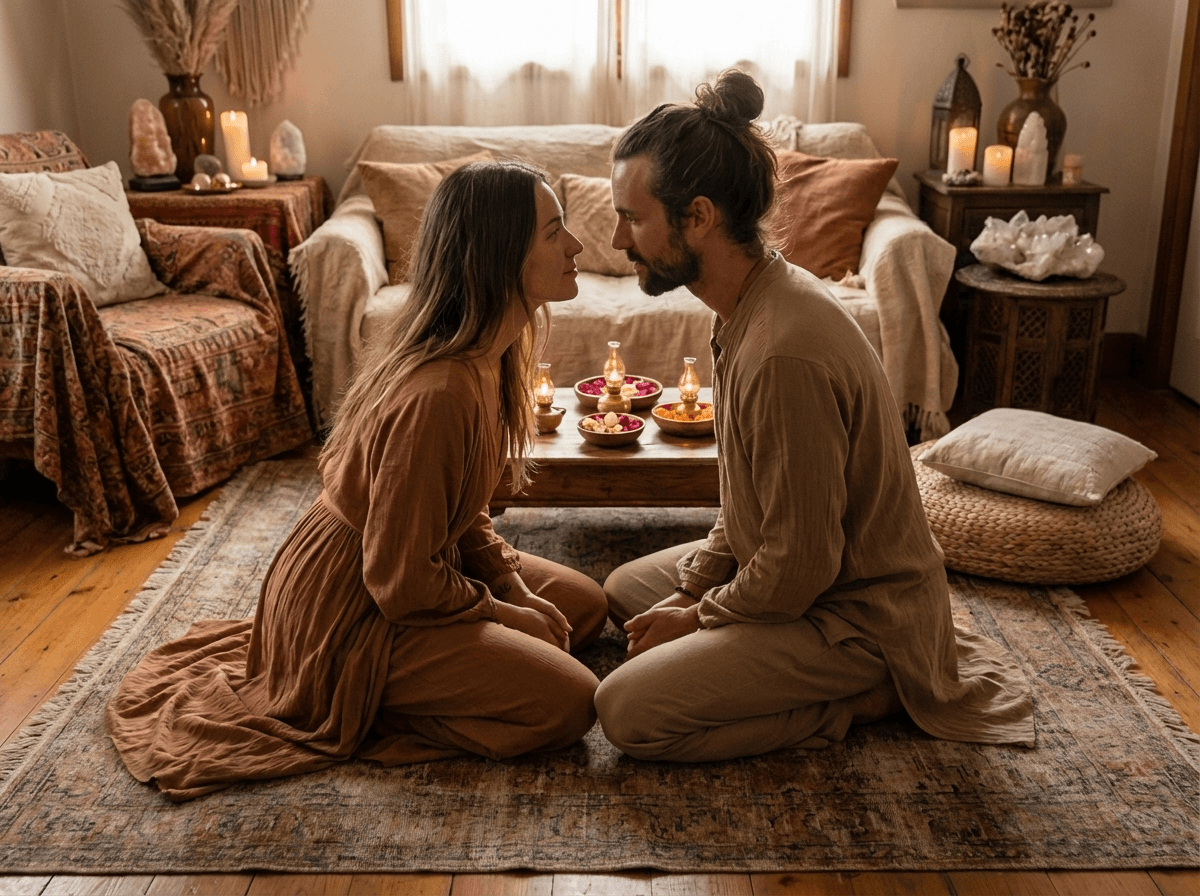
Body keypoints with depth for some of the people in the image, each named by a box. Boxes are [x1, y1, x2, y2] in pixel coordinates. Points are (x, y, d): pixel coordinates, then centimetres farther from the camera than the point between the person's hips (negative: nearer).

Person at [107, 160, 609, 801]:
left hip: (426, 565, 10)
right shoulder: (436, 395, -33)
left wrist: (512, 579, -2)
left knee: (584, 603, 15)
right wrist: (505, 613, -11)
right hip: (349, 614, -9)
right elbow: (403, 584, -25)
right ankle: (361, 712, -1)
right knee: (569, 701, -15)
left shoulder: (483, 353, -2)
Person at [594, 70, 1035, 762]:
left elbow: (799, 567, -26)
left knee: (629, 710, -16)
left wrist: (698, 616, -10)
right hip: (817, 569, 10)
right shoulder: (754, 302, -1)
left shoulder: (786, 354, -33)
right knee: (625, 590, 20)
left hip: (858, 618, -10)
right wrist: (692, 586, 2)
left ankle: (870, 694, -2)